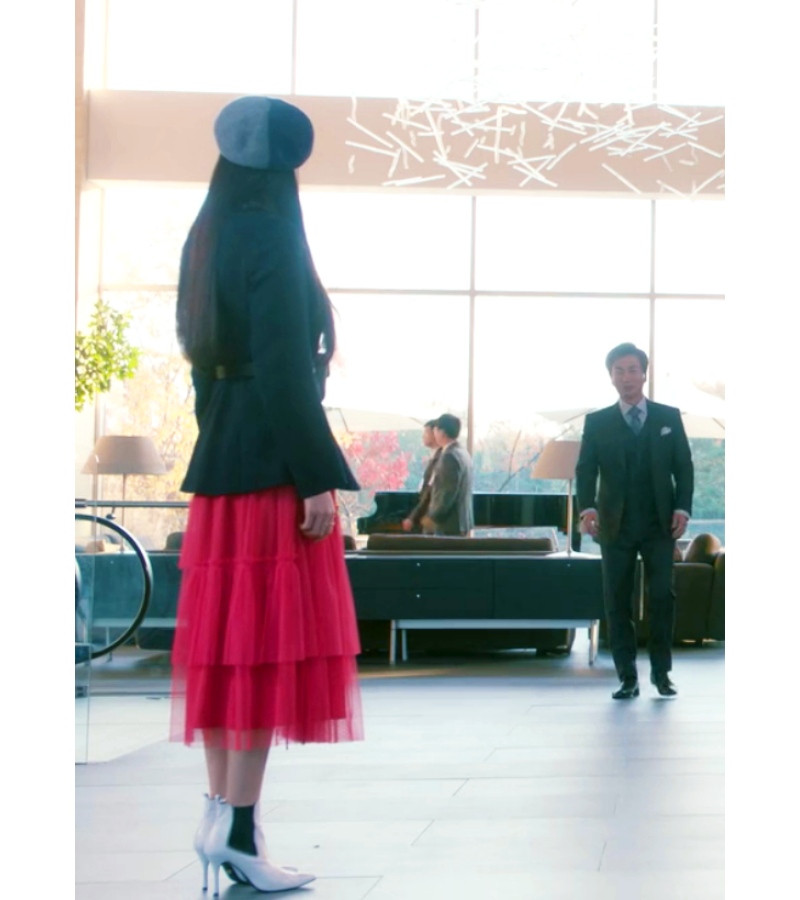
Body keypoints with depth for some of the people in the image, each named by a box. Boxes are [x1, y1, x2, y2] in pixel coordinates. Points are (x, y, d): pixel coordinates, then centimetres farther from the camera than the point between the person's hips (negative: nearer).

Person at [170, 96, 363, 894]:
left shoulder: (209, 239, 14)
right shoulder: (271, 237, -12)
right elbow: (283, 370, -18)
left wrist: (219, 451, 17)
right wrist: (320, 478, -17)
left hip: (218, 463, 8)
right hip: (272, 465, -8)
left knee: (224, 639, 8)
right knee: (270, 641, -6)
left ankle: (221, 815, 13)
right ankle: (237, 828, -4)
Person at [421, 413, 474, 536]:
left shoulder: (450, 456, -17)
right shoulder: (461, 453, 15)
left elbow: (448, 493, -21)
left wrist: (432, 517, -13)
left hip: (450, 524, -10)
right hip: (460, 521, 10)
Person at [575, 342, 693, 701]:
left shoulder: (669, 417, 8)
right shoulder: (597, 422, 6)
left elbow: (684, 467, 7)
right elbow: (585, 469, -2)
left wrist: (682, 508, -8)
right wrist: (587, 507, -19)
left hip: (660, 525, 0)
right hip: (616, 526, 0)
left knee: (662, 597, -5)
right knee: (618, 602, 1)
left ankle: (661, 672, 7)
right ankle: (627, 678, 7)